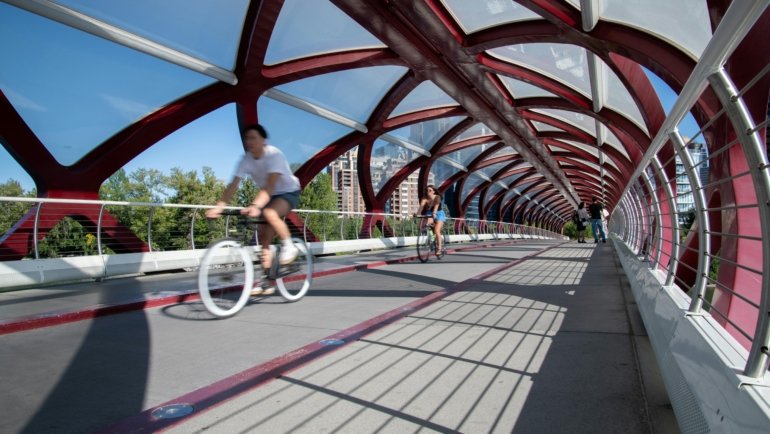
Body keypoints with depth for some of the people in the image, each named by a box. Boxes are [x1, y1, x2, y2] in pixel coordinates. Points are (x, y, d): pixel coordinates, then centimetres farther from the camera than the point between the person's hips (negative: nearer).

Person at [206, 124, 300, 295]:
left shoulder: (274, 155, -26)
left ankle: (289, 247, -12)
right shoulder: (245, 160, -10)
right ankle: (266, 282, 7)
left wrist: (255, 205, -51)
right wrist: (218, 207, -30)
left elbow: (270, 185, -38)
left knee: (269, 213, -36)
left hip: (289, 192, -6)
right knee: (264, 236, -1)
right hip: (270, 196, 6)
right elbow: (233, 185, -17)